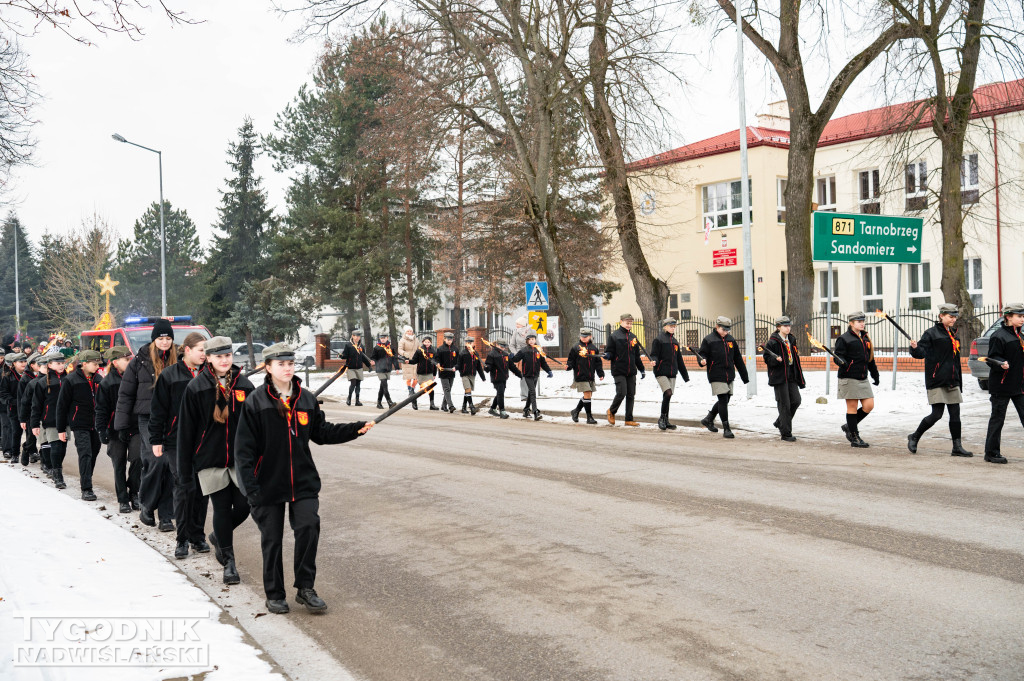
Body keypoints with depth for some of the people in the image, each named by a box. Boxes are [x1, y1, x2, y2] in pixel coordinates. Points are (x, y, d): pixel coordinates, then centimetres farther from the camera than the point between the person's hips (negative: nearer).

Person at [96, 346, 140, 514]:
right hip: (116, 429, -1)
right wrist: (101, 430, -8)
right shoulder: (106, 383, 0)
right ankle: (123, 500, 13)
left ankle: (133, 493, 5)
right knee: (119, 465, 5)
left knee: (136, 458, -13)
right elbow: (101, 410, 0)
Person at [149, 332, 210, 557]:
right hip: (177, 442, -3)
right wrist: (156, 440, -2)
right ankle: (182, 539, 4)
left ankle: (197, 536, 17)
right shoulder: (169, 376, 0)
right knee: (184, 487, -7)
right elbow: (158, 410, 2)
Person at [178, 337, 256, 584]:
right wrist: (185, 468, 0)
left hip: (240, 459, 2)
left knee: (243, 506, -1)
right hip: (210, 459, -2)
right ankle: (229, 562, 15)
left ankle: (219, 536, 30)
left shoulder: (244, 385, 3)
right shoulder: (196, 388, -2)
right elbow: (186, 430, 1)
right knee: (222, 508, 2)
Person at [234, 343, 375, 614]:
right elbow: (244, 447, -7)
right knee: (272, 539, 6)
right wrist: (249, 486, -12)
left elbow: (322, 432, 13)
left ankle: (305, 588, 4)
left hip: (303, 481, 3)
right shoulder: (255, 402, -7)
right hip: (268, 482, -2)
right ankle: (274, 594, 22)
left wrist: (356, 429, 2)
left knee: (309, 527, -11)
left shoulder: (306, 399, 6)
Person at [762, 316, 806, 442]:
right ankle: (786, 433, 4)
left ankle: (780, 423, 24)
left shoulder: (792, 339, 14)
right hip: (779, 376, -7)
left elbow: (795, 358, 20)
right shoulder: (772, 342, -7)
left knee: (796, 401, 2)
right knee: (784, 404, -4)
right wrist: (776, 359, -28)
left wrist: (799, 377, 19)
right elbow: (767, 359, -6)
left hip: (791, 375, 7)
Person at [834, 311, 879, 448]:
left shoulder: (865, 339, 18)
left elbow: (870, 359, 25)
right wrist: (842, 363, -35)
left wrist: (875, 375, 26)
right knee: (852, 407, -3)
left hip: (863, 379, 7)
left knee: (869, 405, 1)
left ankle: (849, 426, 21)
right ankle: (854, 438, 5)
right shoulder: (844, 339, -5)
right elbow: (838, 355, -13)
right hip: (849, 378, -7)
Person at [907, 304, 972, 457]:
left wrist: (959, 383, 22)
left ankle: (957, 447, 8)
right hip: (936, 381, -7)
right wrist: (915, 348, -39)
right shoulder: (931, 333, -5)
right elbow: (921, 352, -15)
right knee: (936, 414, -8)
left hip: (952, 381, 7)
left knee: (955, 414, 3)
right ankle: (914, 437, 11)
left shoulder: (953, 334, 17)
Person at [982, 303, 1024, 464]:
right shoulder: (999, 336, -11)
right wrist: (1002, 364, -31)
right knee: (997, 418, 1)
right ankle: (991, 453, 11)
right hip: (1002, 385, -7)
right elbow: (992, 358, -13)